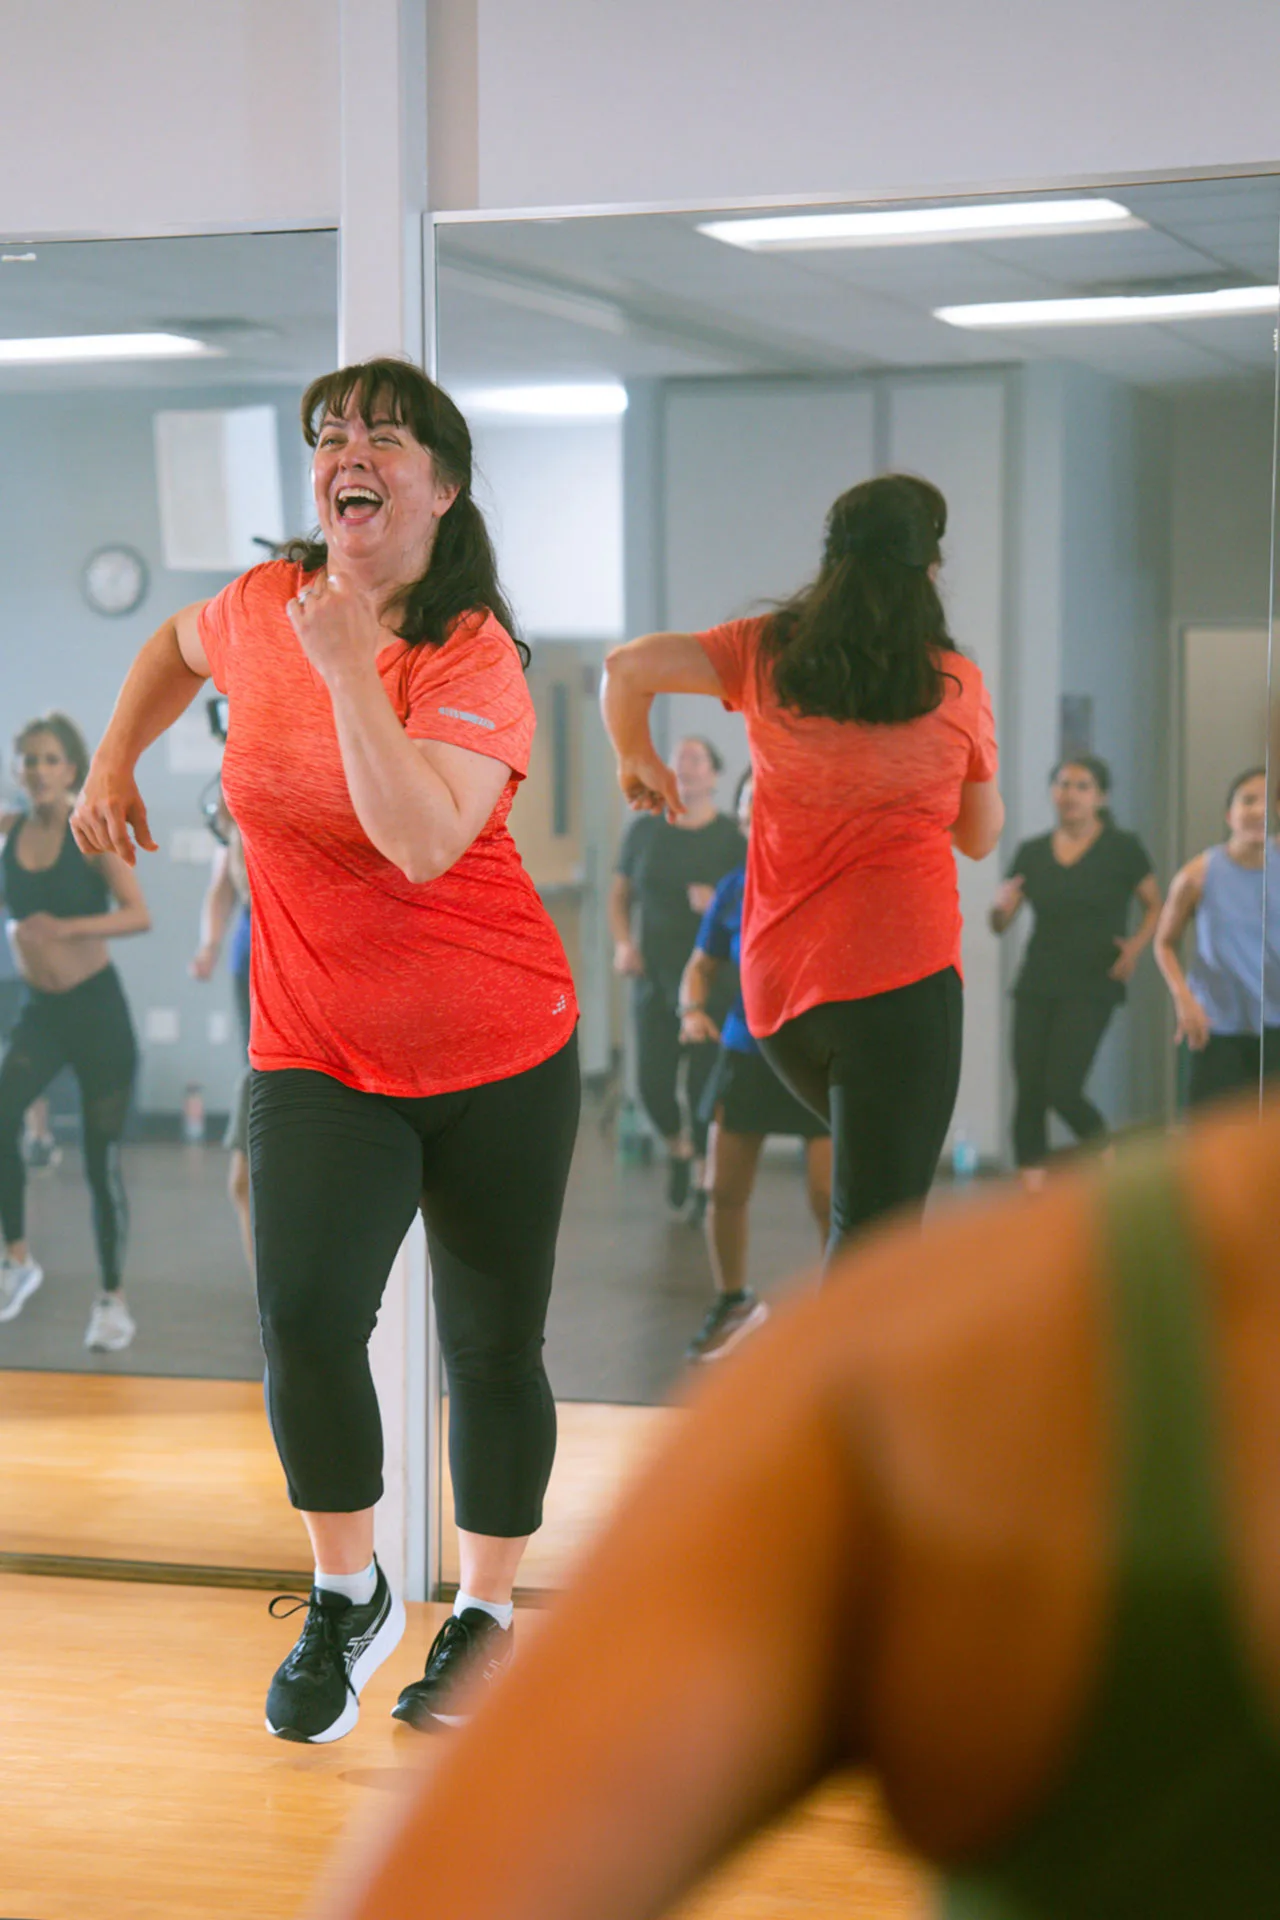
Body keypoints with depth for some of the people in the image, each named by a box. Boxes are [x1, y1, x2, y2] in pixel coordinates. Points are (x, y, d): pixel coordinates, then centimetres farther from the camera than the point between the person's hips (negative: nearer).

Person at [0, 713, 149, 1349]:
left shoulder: (93, 832, -11)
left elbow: (138, 915, -21)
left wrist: (66, 927, -34)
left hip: (97, 1009, -3)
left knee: (101, 1159, -1)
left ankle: (113, 1301, 15)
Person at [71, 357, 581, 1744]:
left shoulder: (475, 655, -14)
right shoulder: (265, 604, -1)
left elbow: (425, 842, -31)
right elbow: (176, 647, 25)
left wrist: (350, 667, -29)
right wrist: (114, 761, 16)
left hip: (500, 1057, -2)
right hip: (317, 1058, 2)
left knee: (493, 1346, 8)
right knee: (304, 1316, -17)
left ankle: (486, 1615, 29)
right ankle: (346, 1598, 7)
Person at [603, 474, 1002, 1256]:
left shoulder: (769, 651, 5)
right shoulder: (955, 682, 1)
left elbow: (629, 668, -4)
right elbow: (982, 835, 11)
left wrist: (637, 760, 13)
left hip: (777, 985, 4)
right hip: (900, 971, -4)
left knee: (877, 1181, 26)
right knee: (875, 1228, -4)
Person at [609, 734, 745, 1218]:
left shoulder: (731, 838, -2)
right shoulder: (644, 830, 6)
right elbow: (620, 896, 12)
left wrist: (719, 904, -22)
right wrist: (623, 943, -4)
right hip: (653, 977, 2)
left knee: (705, 1083, -6)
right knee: (653, 1082, -1)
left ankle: (704, 1175, 12)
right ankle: (677, 1149, 30)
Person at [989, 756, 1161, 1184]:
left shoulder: (1122, 849, 0)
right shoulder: (1031, 853, 8)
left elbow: (1155, 906, 8)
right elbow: (1001, 924, 8)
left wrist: (1137, 945, -11)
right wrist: (1000, 907, -15)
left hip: (1091, 987, -4)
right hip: (1037, 986, 4)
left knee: (1062, 1090, -13)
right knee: (1028, 1093, -3)